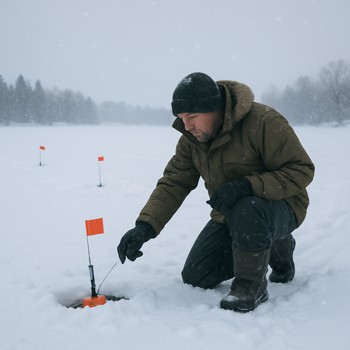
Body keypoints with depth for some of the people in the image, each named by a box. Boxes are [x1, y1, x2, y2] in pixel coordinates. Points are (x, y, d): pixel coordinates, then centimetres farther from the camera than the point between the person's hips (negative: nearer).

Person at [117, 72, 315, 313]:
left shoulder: (263, 122, -26)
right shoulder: (190, 138, -5)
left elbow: (301, 170, -24)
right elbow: (173, 183, -7)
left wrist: (247, 185, -37)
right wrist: (145, 226, -22)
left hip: (280, 207, -7)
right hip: (229, 215, 7)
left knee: (246, 210, -41)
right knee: (194, 278, 4)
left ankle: (252, 285, -14)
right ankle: (275, 249, 20)